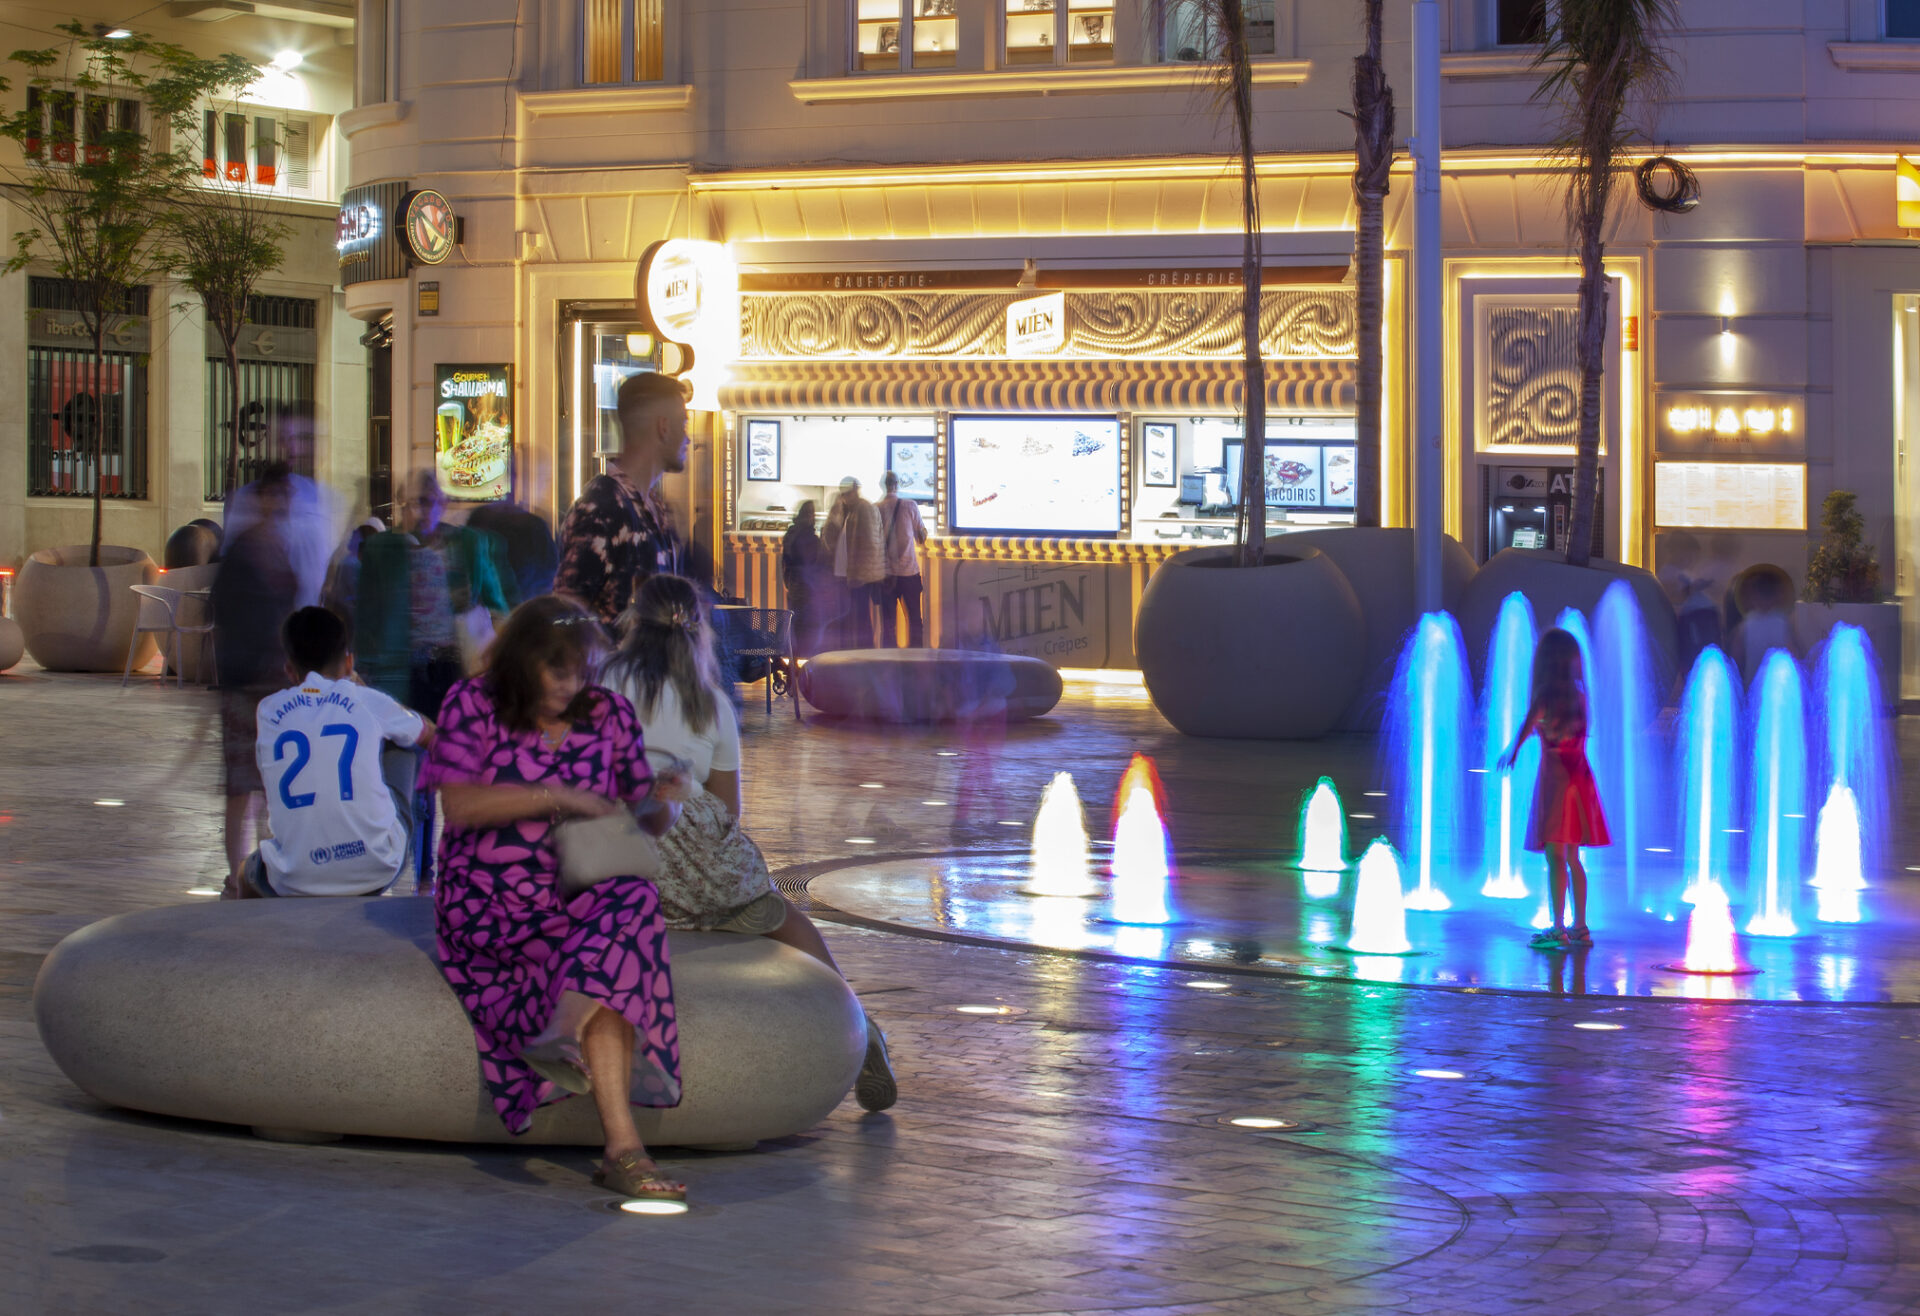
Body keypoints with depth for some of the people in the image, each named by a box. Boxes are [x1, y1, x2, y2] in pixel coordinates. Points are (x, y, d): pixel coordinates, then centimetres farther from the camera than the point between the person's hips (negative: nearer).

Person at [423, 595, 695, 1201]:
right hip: (492, 903, -3)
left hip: (581, 895, 3)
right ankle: (623, 1147, -46)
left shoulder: (608, 713, 14)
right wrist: (555, 797, -15)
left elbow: (648, 823, 19)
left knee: (633, 899, -36)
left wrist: (664, 803, -6)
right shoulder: (473, 704, 4)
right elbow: (458, 804, -8)